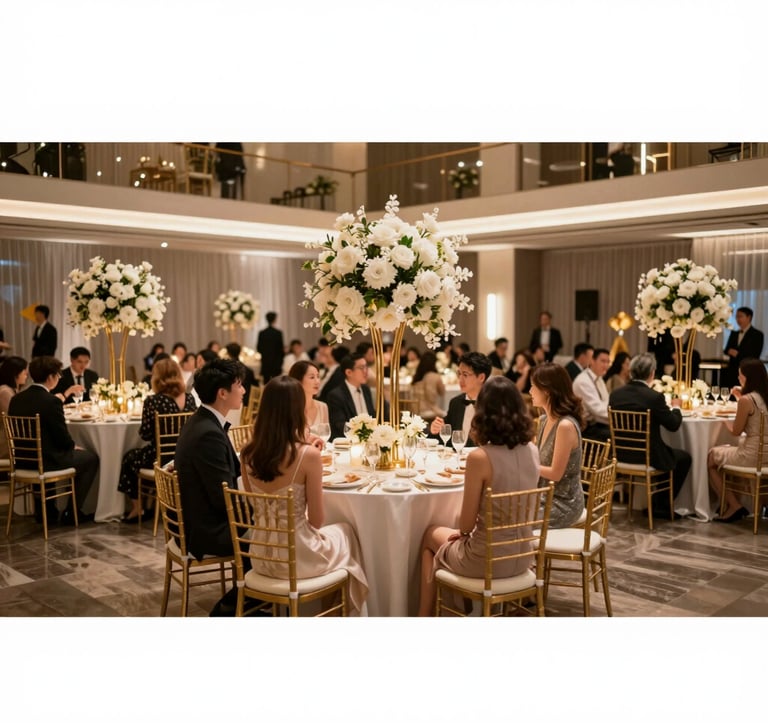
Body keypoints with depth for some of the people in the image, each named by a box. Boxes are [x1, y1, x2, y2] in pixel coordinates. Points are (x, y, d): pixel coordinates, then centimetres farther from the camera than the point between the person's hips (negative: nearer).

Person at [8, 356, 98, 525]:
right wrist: (73, 446, 7)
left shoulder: (16, 399, 1)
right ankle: (71, 512, 16)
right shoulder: (52, 401, -20)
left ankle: (45, 510, 39)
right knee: (91, 458, 14)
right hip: (47, 460, -7)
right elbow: (63, 439, -16)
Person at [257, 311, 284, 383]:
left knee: (266, 382, 6)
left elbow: (258, 348, 4)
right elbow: (281, 348, -8)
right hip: (276, 363, -4)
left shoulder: (261, 333, 0)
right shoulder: (278, 333, -10)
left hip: (265, 362, 4)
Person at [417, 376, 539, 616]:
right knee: (459, 538, 34)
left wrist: (462, 532, 6)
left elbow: (466, 525, -15)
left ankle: (425, 616, 32)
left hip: (487, 561, -6)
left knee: (430, 536, 25)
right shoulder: (532, 451, -5)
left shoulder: (479, 457, -23)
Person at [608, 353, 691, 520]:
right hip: (647, 456, -7)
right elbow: (674, 424, -8)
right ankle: (660, 505, 21)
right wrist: (676, 409, 15)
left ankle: (658, 502, 33)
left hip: (622, 454, 7)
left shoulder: (615, 394, -3)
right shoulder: (655, 396, -19)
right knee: (684, 458, 20)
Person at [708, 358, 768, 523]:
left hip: (752, 455, -8)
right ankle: (732, 502, 28)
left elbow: (736, 431, -9)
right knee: (723, 450, 28)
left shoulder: (746, 400, -18)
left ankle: (733, 505, 13)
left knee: (710, 457, 12)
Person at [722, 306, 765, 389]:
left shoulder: (757, 335, -2)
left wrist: (738, 354, -15)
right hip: (732, 372, 5)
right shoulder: (734, 334, 17)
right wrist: (729, 352, -10)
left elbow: (755, 356, -10)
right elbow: (726, 350, 13)